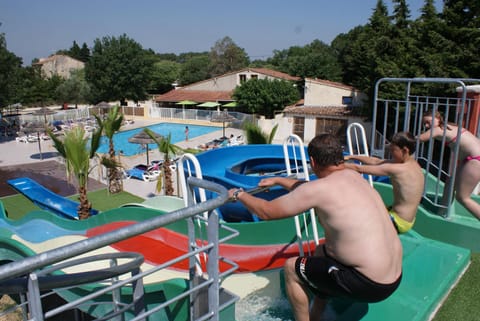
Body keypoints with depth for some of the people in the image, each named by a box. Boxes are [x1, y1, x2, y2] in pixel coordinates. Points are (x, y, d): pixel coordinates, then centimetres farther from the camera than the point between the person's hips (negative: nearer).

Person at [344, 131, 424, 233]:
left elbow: (359, 169, -22)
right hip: (406, 218, 9)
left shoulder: (399, 169, -25)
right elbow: (376, 162, 7)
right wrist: (351, 157, 5)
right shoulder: (411, 163, 2)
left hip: (398, 223, -9)